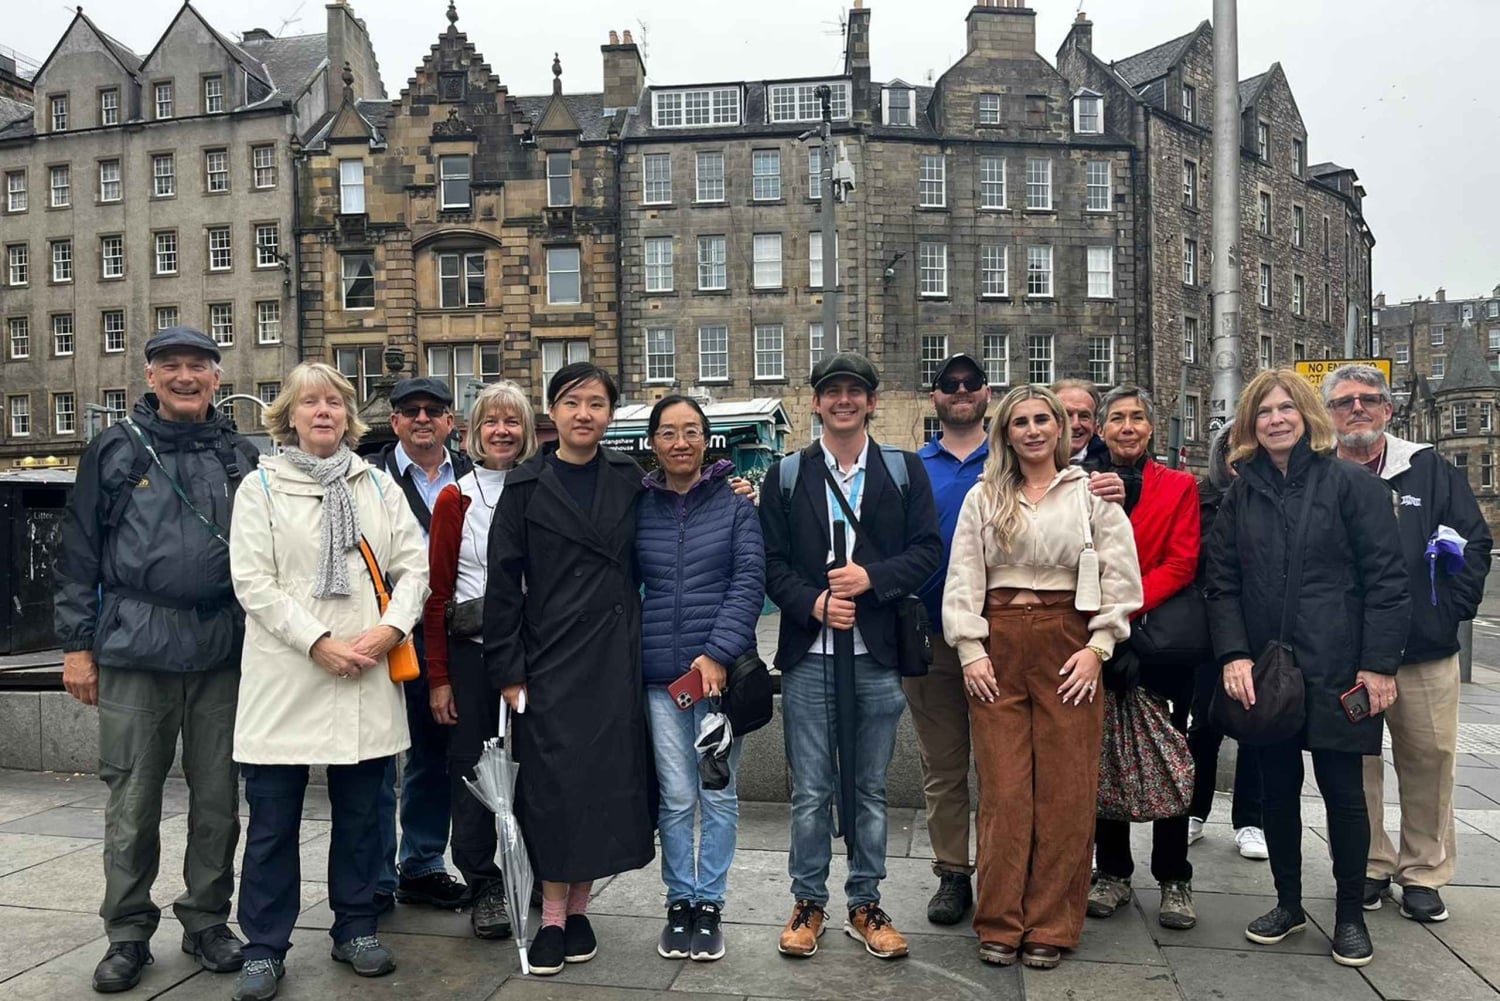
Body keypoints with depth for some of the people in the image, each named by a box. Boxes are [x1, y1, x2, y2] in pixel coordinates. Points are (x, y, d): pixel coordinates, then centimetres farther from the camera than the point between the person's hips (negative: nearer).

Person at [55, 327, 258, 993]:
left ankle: (207, 921, 24)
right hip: (136, 649, -2)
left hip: (223, 651, 2)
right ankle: (127, 934, 20)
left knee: (218, 796, 9)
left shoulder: (240, 456, 10)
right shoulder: (115, 450, 4)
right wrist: (76, 644, 0)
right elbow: (79, 554, 4)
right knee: (133, 800, 5)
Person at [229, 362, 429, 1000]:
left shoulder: (379, 485, 11)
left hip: (368, 679, 3)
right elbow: (252, 580, -6)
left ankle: (355, 929, 27)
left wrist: (391, 628, -10)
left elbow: (414, 565, 7)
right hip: (285, 678, -2)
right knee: (273, 821, 5)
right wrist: (321, 643, -15)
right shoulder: (262, 486, 2)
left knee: (361, 813, 12)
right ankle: (264, 948, 19)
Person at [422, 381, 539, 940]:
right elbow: (437, 592, -1)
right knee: (471, 771, 4)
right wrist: (438, 677, -4)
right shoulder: (455, 500, 0)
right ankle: (485, 887, 17)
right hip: (472, 653, -1)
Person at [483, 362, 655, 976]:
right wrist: (508, 670, -6)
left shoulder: (628, 480, 7)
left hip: (617, 656, 3)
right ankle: (552, 916, 14)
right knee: (554, 781, 0)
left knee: (607, 777, 6)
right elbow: (502, 582, -2)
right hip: (550, 657, -2)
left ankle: (578, 907, 22)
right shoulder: (526, 487, -1)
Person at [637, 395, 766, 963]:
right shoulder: (639, 508, 6)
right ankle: (679, 903, 22)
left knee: (718, 794, 7)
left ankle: (709, 905, 21)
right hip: (660, 672, 1)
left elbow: (750, 581, -6)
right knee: (676, 796, 7)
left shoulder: (736, 504, 1)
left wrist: (718, 653, -15)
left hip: (721, 668, -1)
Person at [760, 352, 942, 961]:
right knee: (811, 792, 6)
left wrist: (871, 577, -14)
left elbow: (928, 550, 0)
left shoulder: (904, 470, 6)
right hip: (809, 656, 0)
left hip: (878, 657, 1)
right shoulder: (787, 475, 6)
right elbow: (771, 563, 3)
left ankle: (866, 906, 25)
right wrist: (813, 603, -13)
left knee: (871, 790, 11)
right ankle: (808, 903, 22)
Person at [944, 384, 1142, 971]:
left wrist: (1098, 647, -4)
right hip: (998, 646, 1)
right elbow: (963, 577, 6)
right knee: (1003, 790, 1)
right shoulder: (983, 498, 10)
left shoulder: (1091, 494, 7)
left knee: (1066, 791, 1)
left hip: (1068, 645, 0)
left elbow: (1119, 576, 3)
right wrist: (970, 649, -3)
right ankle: (999, 924, 12)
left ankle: (1051, 927, 13)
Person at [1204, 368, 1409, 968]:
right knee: (1277, 788, 12)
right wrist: (1234, 655, -8)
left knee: (1343, 790, 6)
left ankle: (1350, 914, 23)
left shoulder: (1352, 484, -3)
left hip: (1336, 670, -3)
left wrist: (1379, 664, -11)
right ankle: (1288, 903, 28)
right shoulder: (1240, 494, 7)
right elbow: (1222, 582, 4)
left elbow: (1385, 579, -6)